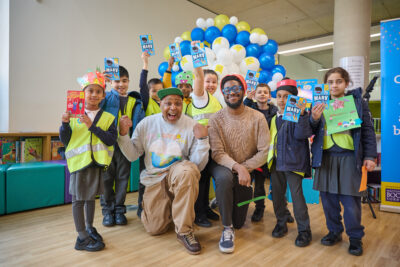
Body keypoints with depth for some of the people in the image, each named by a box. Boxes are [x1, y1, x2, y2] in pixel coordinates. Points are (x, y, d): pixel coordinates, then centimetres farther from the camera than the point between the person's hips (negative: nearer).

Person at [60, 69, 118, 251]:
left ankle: (89, 227, 37)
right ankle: (82, 237, 15)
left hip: (97, 162, 2)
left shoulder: (107, 117, -1)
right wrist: (65, 124, -16)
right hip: (78, 160, -2)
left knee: (91, 196, 19)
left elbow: (111, 140, -13)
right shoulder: (74, 115, -1)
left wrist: (92, 126, -20)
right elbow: (65, 141, 0)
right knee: (78, 198, 4)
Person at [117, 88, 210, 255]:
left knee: (187, 170, -39)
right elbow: (132, 155, 3)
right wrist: (123, 135, -11)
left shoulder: (191, 126, -7)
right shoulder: (147, 123, -1)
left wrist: (202, 140, -22)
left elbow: (198, 165, -9)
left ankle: (184, 231, -21)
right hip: (154, 179, 2)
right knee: (155, 229, -6)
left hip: (178, 174, -1)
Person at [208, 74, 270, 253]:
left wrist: (245, 168, -23)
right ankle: (227, 229, -19)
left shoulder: (258, 118, -10)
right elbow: (217, 153, -16)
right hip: (223, 166, -1)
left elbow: (264, 151, -13)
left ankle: (223, 200, 42)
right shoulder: (216, 119, -10)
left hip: (248, 170, 2)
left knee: (239, 223, 8)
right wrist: (237, 167, -32)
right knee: (224, 177, -40)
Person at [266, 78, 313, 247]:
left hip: (293, 163, -6)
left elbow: (300, 134, -22)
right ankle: (281, 223, 30)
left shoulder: (298, 115, -7)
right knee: (277, 194, 13)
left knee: (296, 195, -5)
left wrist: (301, 115, -29)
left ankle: (304, 230, 10)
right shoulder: (274, 119, 14)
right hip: (276, 162, 7)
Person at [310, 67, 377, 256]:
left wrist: (370, 156, -2)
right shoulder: (320, 103, 10)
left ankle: (355, 237, 21)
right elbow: (312, 132, 7)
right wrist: (314, 119, -14)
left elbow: (368, 131, 4)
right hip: (325, 157, 3)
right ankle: (334, 232, 28)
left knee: (350, 201, 1)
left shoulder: (357, 102, 5)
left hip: (349, 157, -2)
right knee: (328, 198, 9)